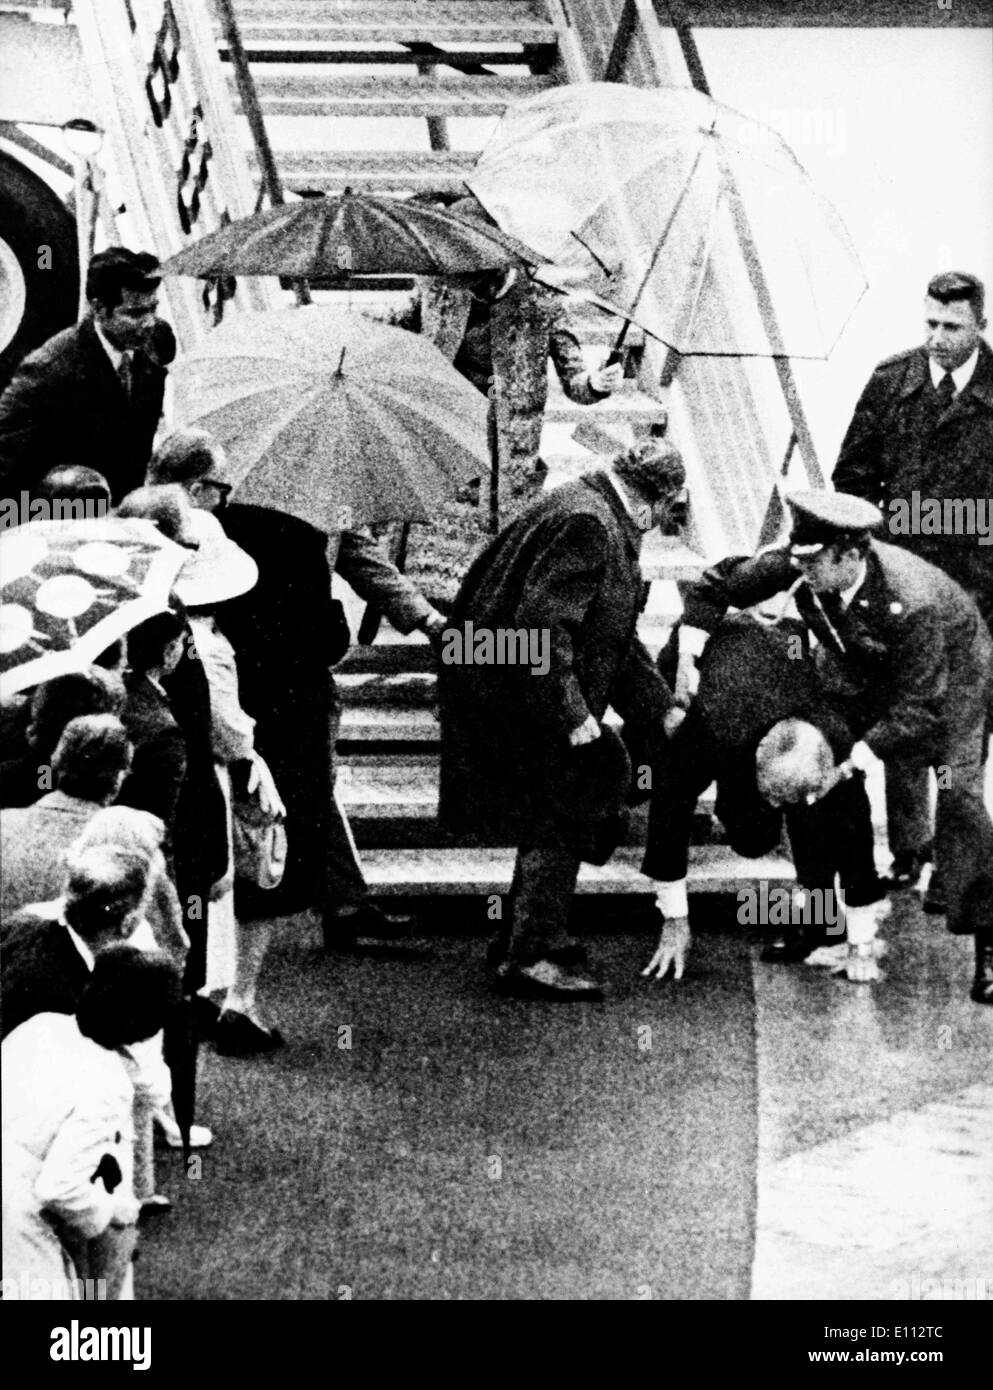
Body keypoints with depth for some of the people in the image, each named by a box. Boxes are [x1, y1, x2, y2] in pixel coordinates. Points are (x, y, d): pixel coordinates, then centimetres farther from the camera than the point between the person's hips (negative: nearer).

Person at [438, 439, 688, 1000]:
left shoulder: (610, 525, 14)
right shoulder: (587, 523, -21)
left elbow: (618, 638, 19)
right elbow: (541, 624, -27)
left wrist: (664, 711, 13)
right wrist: (572, 717, -26)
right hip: (512, 696, -11)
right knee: (558, 818, -6)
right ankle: (532, 956, 0)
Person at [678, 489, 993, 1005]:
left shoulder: (911, 605, -43)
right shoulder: (801, 567, -28)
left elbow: (920, 707, -38)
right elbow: (722, 582, -14)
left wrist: (857, 758, -43)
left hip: (948, 673, -6)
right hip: (858, 671, 6)